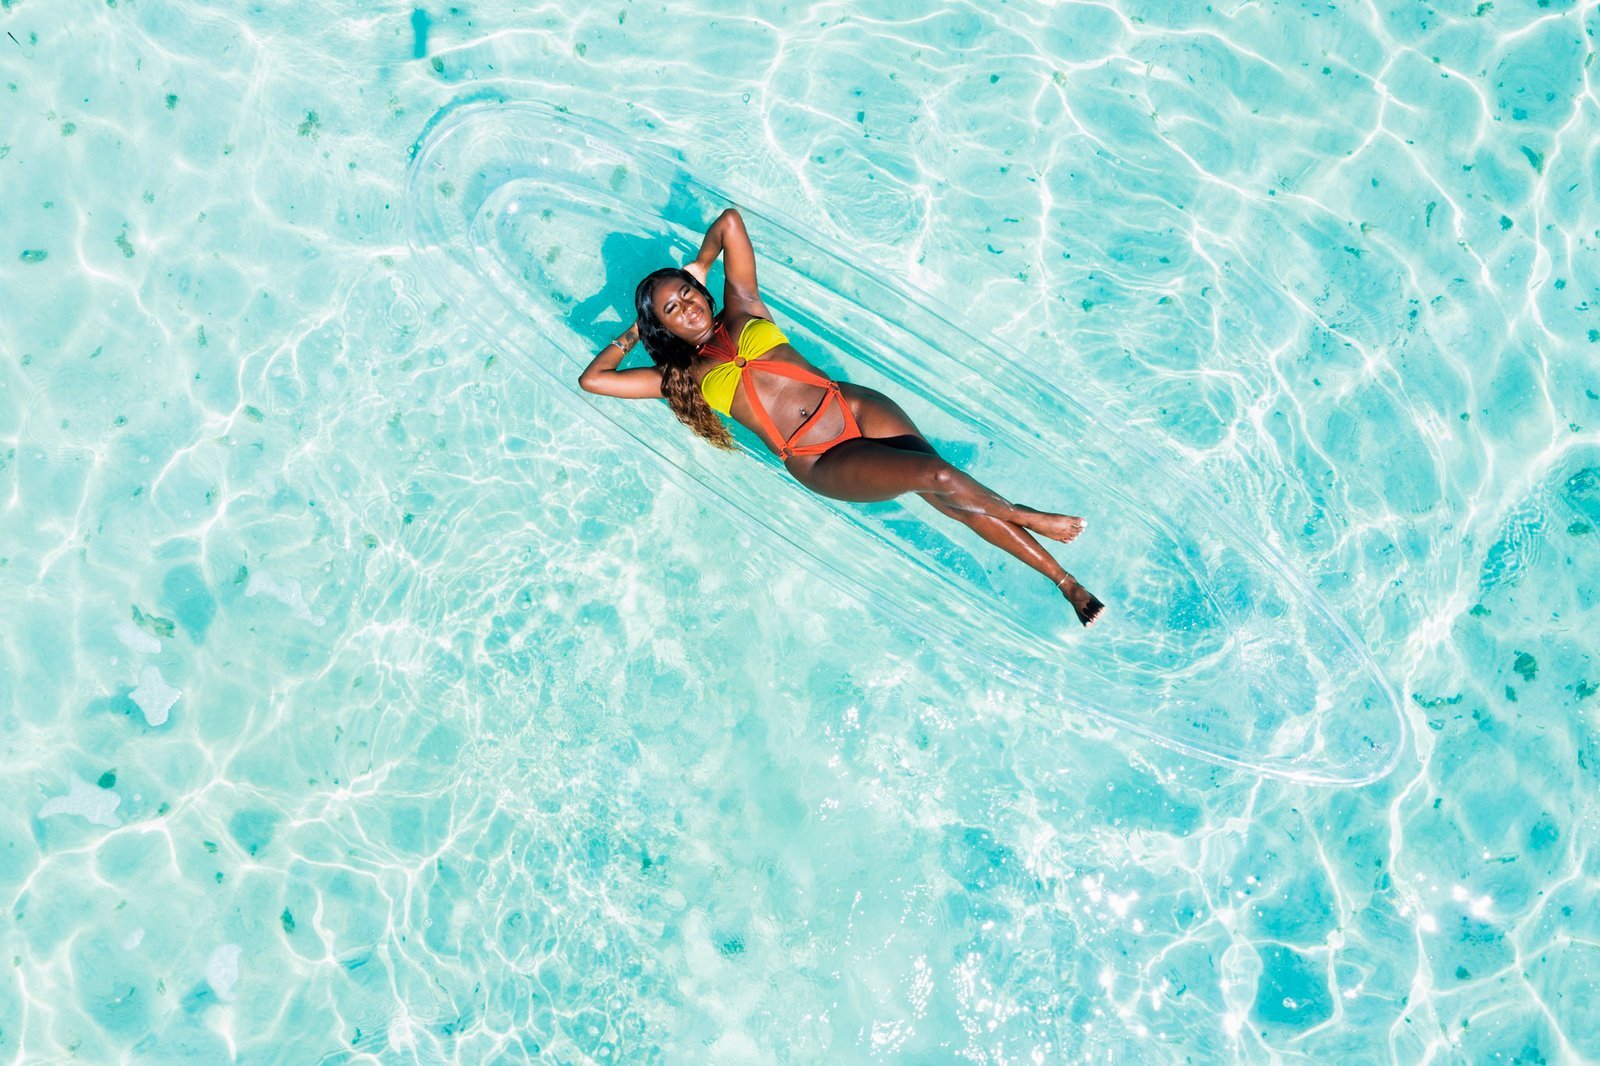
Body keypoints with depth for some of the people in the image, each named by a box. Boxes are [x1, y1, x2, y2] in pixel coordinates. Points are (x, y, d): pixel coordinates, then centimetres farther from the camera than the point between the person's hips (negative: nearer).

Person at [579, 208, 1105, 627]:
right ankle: (1026, 517, 3)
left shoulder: (740, 310, 14)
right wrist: (631, 334, 15)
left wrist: (697, 269, 27)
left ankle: (1065, 579, 2)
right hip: (819, 462, -3)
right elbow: (591, 379, 7)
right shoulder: (682, 376, 9)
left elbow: (730, 222, 17)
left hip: (858, 407, 3)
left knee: (954, 499, -8)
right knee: (936, 475, -23)